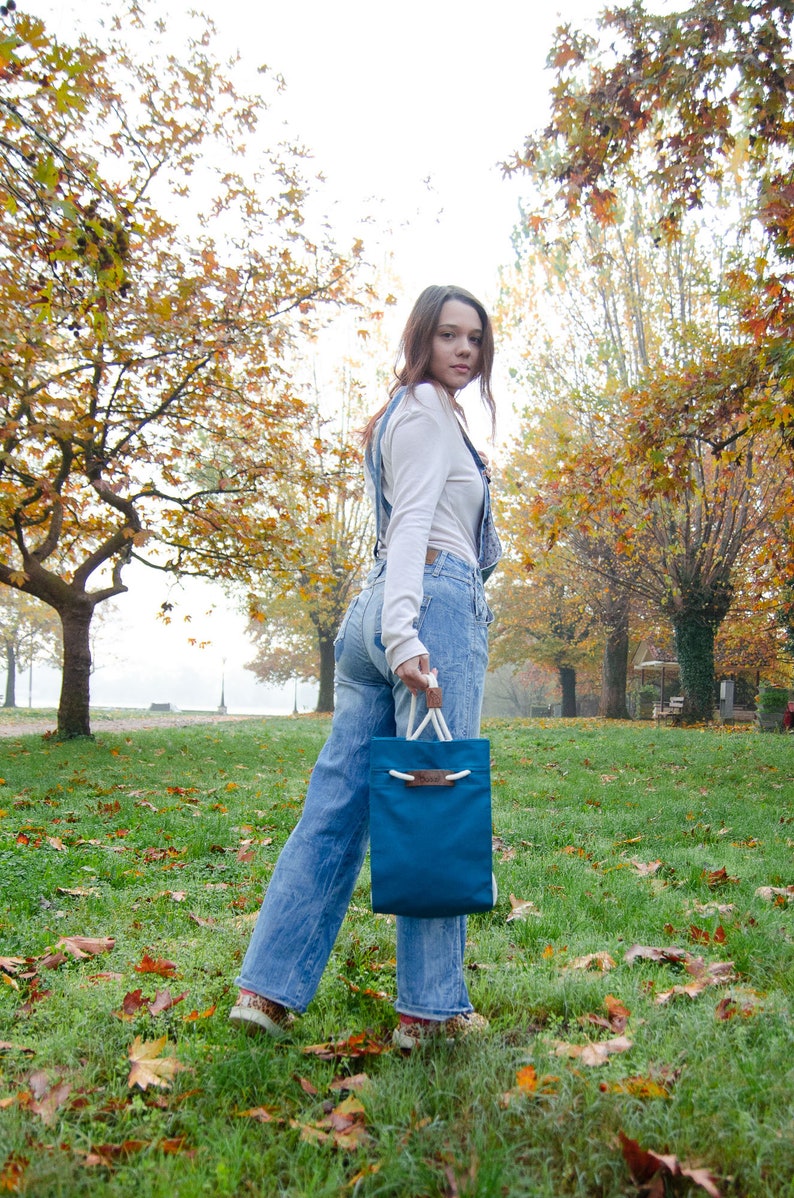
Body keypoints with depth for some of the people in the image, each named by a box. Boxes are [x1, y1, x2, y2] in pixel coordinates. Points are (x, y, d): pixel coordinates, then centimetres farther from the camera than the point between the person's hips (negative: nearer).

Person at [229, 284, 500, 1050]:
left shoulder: (412, 412, 29)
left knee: (336, 801, 5)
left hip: (375, 609, 9)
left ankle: (268, 986, 7)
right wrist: (404, 633, -24)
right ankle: (430, 1007, 2)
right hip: (435, 600, -9)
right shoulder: (427, 408, 0)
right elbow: (411, 523, -14)